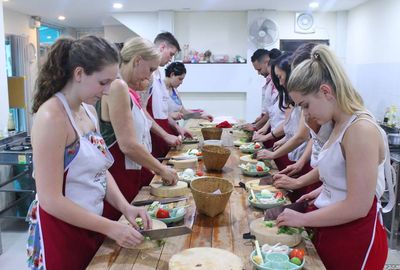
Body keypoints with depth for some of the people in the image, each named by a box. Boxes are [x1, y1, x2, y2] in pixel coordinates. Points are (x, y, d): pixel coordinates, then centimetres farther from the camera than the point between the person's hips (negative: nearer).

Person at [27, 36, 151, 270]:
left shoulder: (88, 111, 3)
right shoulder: (52, 117, -22)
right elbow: (51, 200, -23)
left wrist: (125, 207, -6)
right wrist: (111, 228, -20)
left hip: (91, 226, 8)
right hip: (61, 233, -8)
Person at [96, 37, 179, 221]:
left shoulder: (127, 89, 10)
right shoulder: (117, 87, -19)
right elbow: (128, 145, -23)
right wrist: (162, 169, -12)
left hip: (132, 175, 9)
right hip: (118, 178, -9)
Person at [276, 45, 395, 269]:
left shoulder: (361, 129, -23)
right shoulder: (342, 124, 5)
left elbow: (357, 207, -23)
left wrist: (302, 219, -15)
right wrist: (323, 191, 6)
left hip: (356, 241, -8)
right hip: (332, 232, 8)